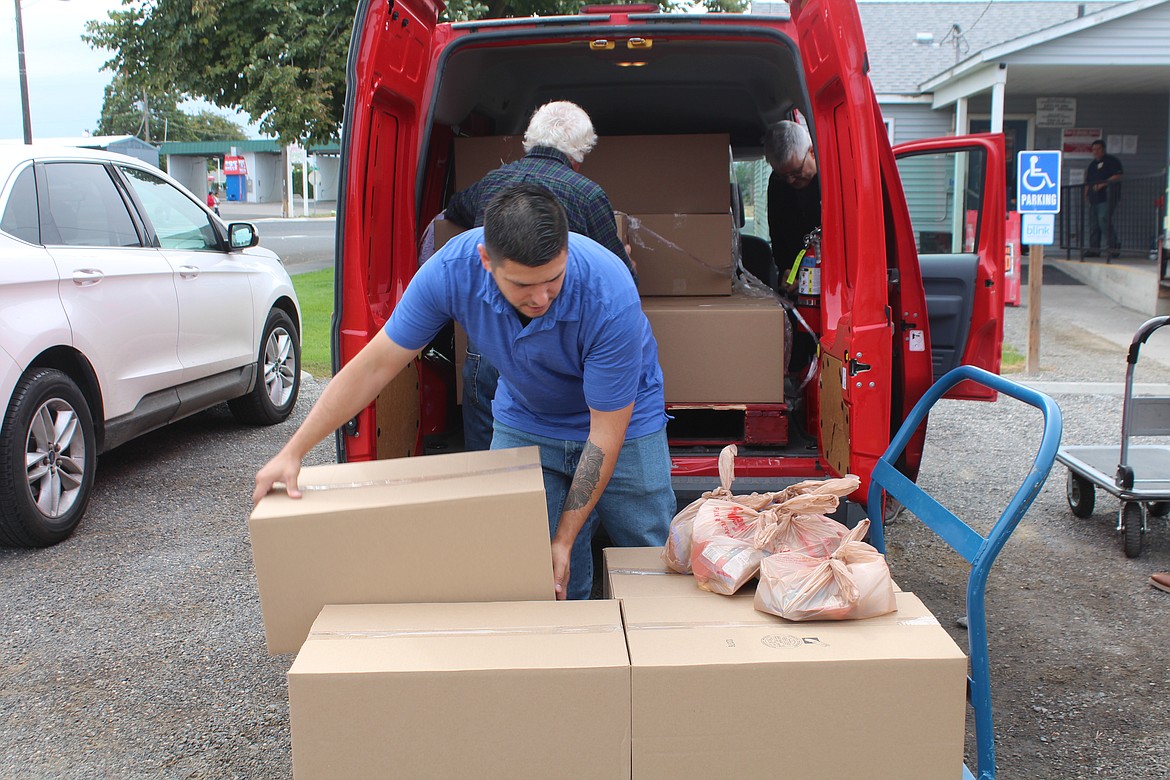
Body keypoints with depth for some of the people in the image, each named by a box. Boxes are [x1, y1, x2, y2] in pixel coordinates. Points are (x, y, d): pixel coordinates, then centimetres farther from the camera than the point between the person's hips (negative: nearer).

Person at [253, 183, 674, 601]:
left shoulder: (610, 296, -36)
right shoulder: (452, 269, -29)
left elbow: (606, 433, -27)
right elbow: (376, 364, -17)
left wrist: (565, 541, -25)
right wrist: (293, 452, -16)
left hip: (621, 421, -2)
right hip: (524, 421, 2)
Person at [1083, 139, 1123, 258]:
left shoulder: (1111, 161, -1)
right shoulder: (1092, 164, 23)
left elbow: (1117, 176, -12)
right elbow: (1088, 182, 26)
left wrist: (1103, 184, -19)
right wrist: (1086, 194, 11)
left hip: (1107, 197, -8)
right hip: (1094, 198, 8)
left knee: (1104, 220, -18)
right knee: (1093, 223, 7)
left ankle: (1114, 247, -13)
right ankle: (1094, 249, 12)